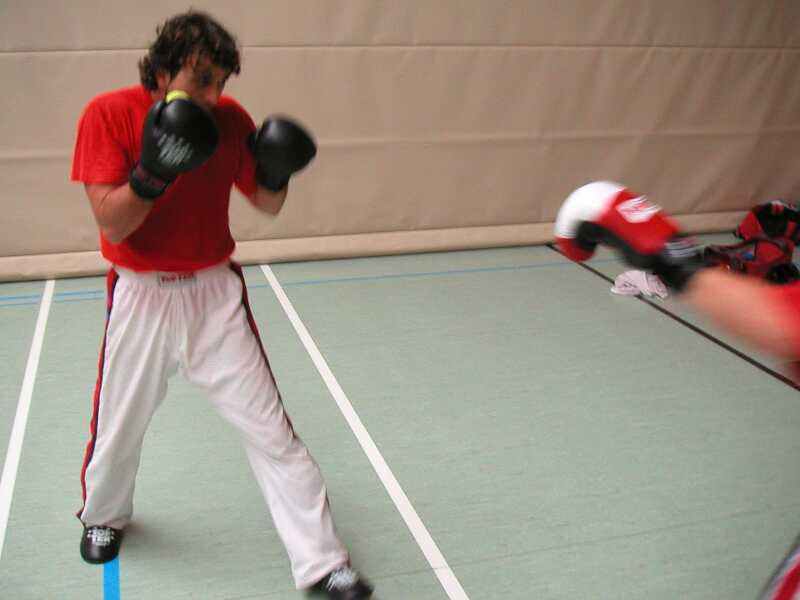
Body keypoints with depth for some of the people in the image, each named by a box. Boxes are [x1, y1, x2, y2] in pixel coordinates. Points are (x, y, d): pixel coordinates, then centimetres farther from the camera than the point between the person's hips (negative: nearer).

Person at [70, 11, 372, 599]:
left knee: (270, 429, 0)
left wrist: (275, 169, -17)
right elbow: (112, 224, -18)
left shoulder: (229, 117, -5)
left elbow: (267, 204, 4)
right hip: (141, 297, -1)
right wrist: (154, 170, -32)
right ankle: (104, 515, 50)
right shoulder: (109, 114, -12)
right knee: (118, 425, 17)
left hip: (216, 294, 1)